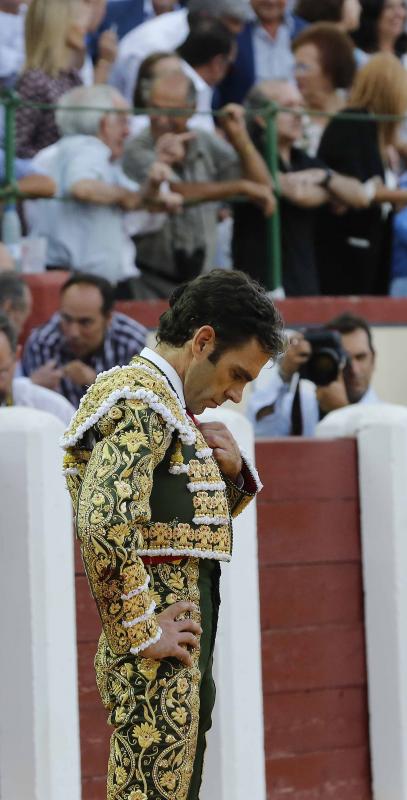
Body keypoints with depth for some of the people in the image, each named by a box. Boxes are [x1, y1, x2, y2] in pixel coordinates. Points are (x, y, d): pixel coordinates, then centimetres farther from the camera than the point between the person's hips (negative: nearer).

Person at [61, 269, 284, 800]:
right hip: (158, 658, -10)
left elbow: (192, 515, 29)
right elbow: (104, 521, -28)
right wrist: (140, 631, -22)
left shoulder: (165, 405, 19)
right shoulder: (145, 401, -14)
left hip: (181, 651, 10)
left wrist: (231, 474, 8)